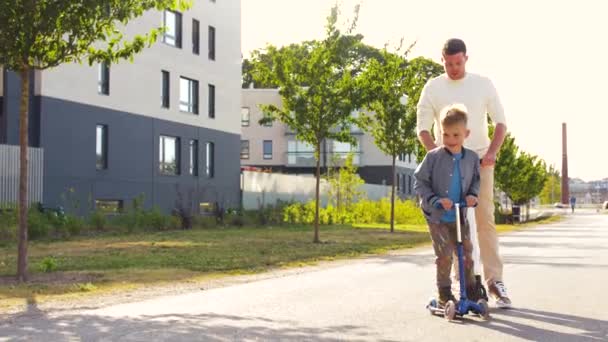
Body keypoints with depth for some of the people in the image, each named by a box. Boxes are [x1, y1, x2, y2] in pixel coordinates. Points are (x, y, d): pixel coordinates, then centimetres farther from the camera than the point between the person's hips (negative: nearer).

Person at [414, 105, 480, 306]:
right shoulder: (433, 157, -11)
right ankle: (444, 293, 8)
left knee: (467, 254, 8)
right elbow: (419, 181, -7)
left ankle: (470, 290, 24)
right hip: (437, 216, -3)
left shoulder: (471, 158, -1)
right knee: (445, 255, -8)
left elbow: (475, 180, 14)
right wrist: (435, 200, -18)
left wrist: (473, 195, -7)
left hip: (460, 216, 3)